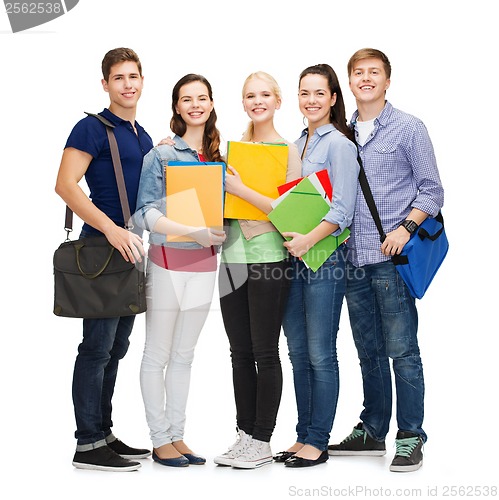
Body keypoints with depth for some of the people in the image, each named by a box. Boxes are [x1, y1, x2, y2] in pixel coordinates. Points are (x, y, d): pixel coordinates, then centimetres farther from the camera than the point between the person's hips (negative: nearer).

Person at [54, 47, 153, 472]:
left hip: (130, 249, 8)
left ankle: (104, 435, 22)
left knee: (116, 347, 13)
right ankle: (88, 445, 1)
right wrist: (111, 229, -26)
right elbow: (65, 185, -18)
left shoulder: (144, 137, 17)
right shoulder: (93, 128, -8)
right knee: (98, 345, -6)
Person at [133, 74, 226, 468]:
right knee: (158, 356, 2)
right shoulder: (161, 154, -6)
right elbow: (146, 212, -12)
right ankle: (160, 439, 11)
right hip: (168, 260, -5)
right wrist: (191, 231, -22)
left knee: (184, 356, 12)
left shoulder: (218, 156, 9)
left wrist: (215, 235, -3)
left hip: (204, 262, 5)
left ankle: (177, 435, 20)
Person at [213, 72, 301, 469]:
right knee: (240, 353, 10)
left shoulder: (288, 150, -4)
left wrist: (241, 189, -16)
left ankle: (262, 442, 9)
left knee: (264, 353, 0)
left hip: (268, 260, -6)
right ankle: (245, 435, 19)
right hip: (233, 257, 6)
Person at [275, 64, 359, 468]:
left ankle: (318, 442, 5)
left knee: (320, 354, -3)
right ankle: (304, 436, 19)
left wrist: (310, 239, -24)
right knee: (298, 352, 10)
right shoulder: (298, 143, 17)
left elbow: (343, 209, -14)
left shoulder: (339, 143, -7)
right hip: (293, 255, 8)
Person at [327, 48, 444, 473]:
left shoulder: (408, 128, 1)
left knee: (401, 350, -5)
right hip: (353, 258, 5)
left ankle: (410, 438, 3)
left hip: (392, 258, -5)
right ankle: (372, 431, 23)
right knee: (369, 352, 13)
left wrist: (405, 228, -14)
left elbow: (432, 191, -1)